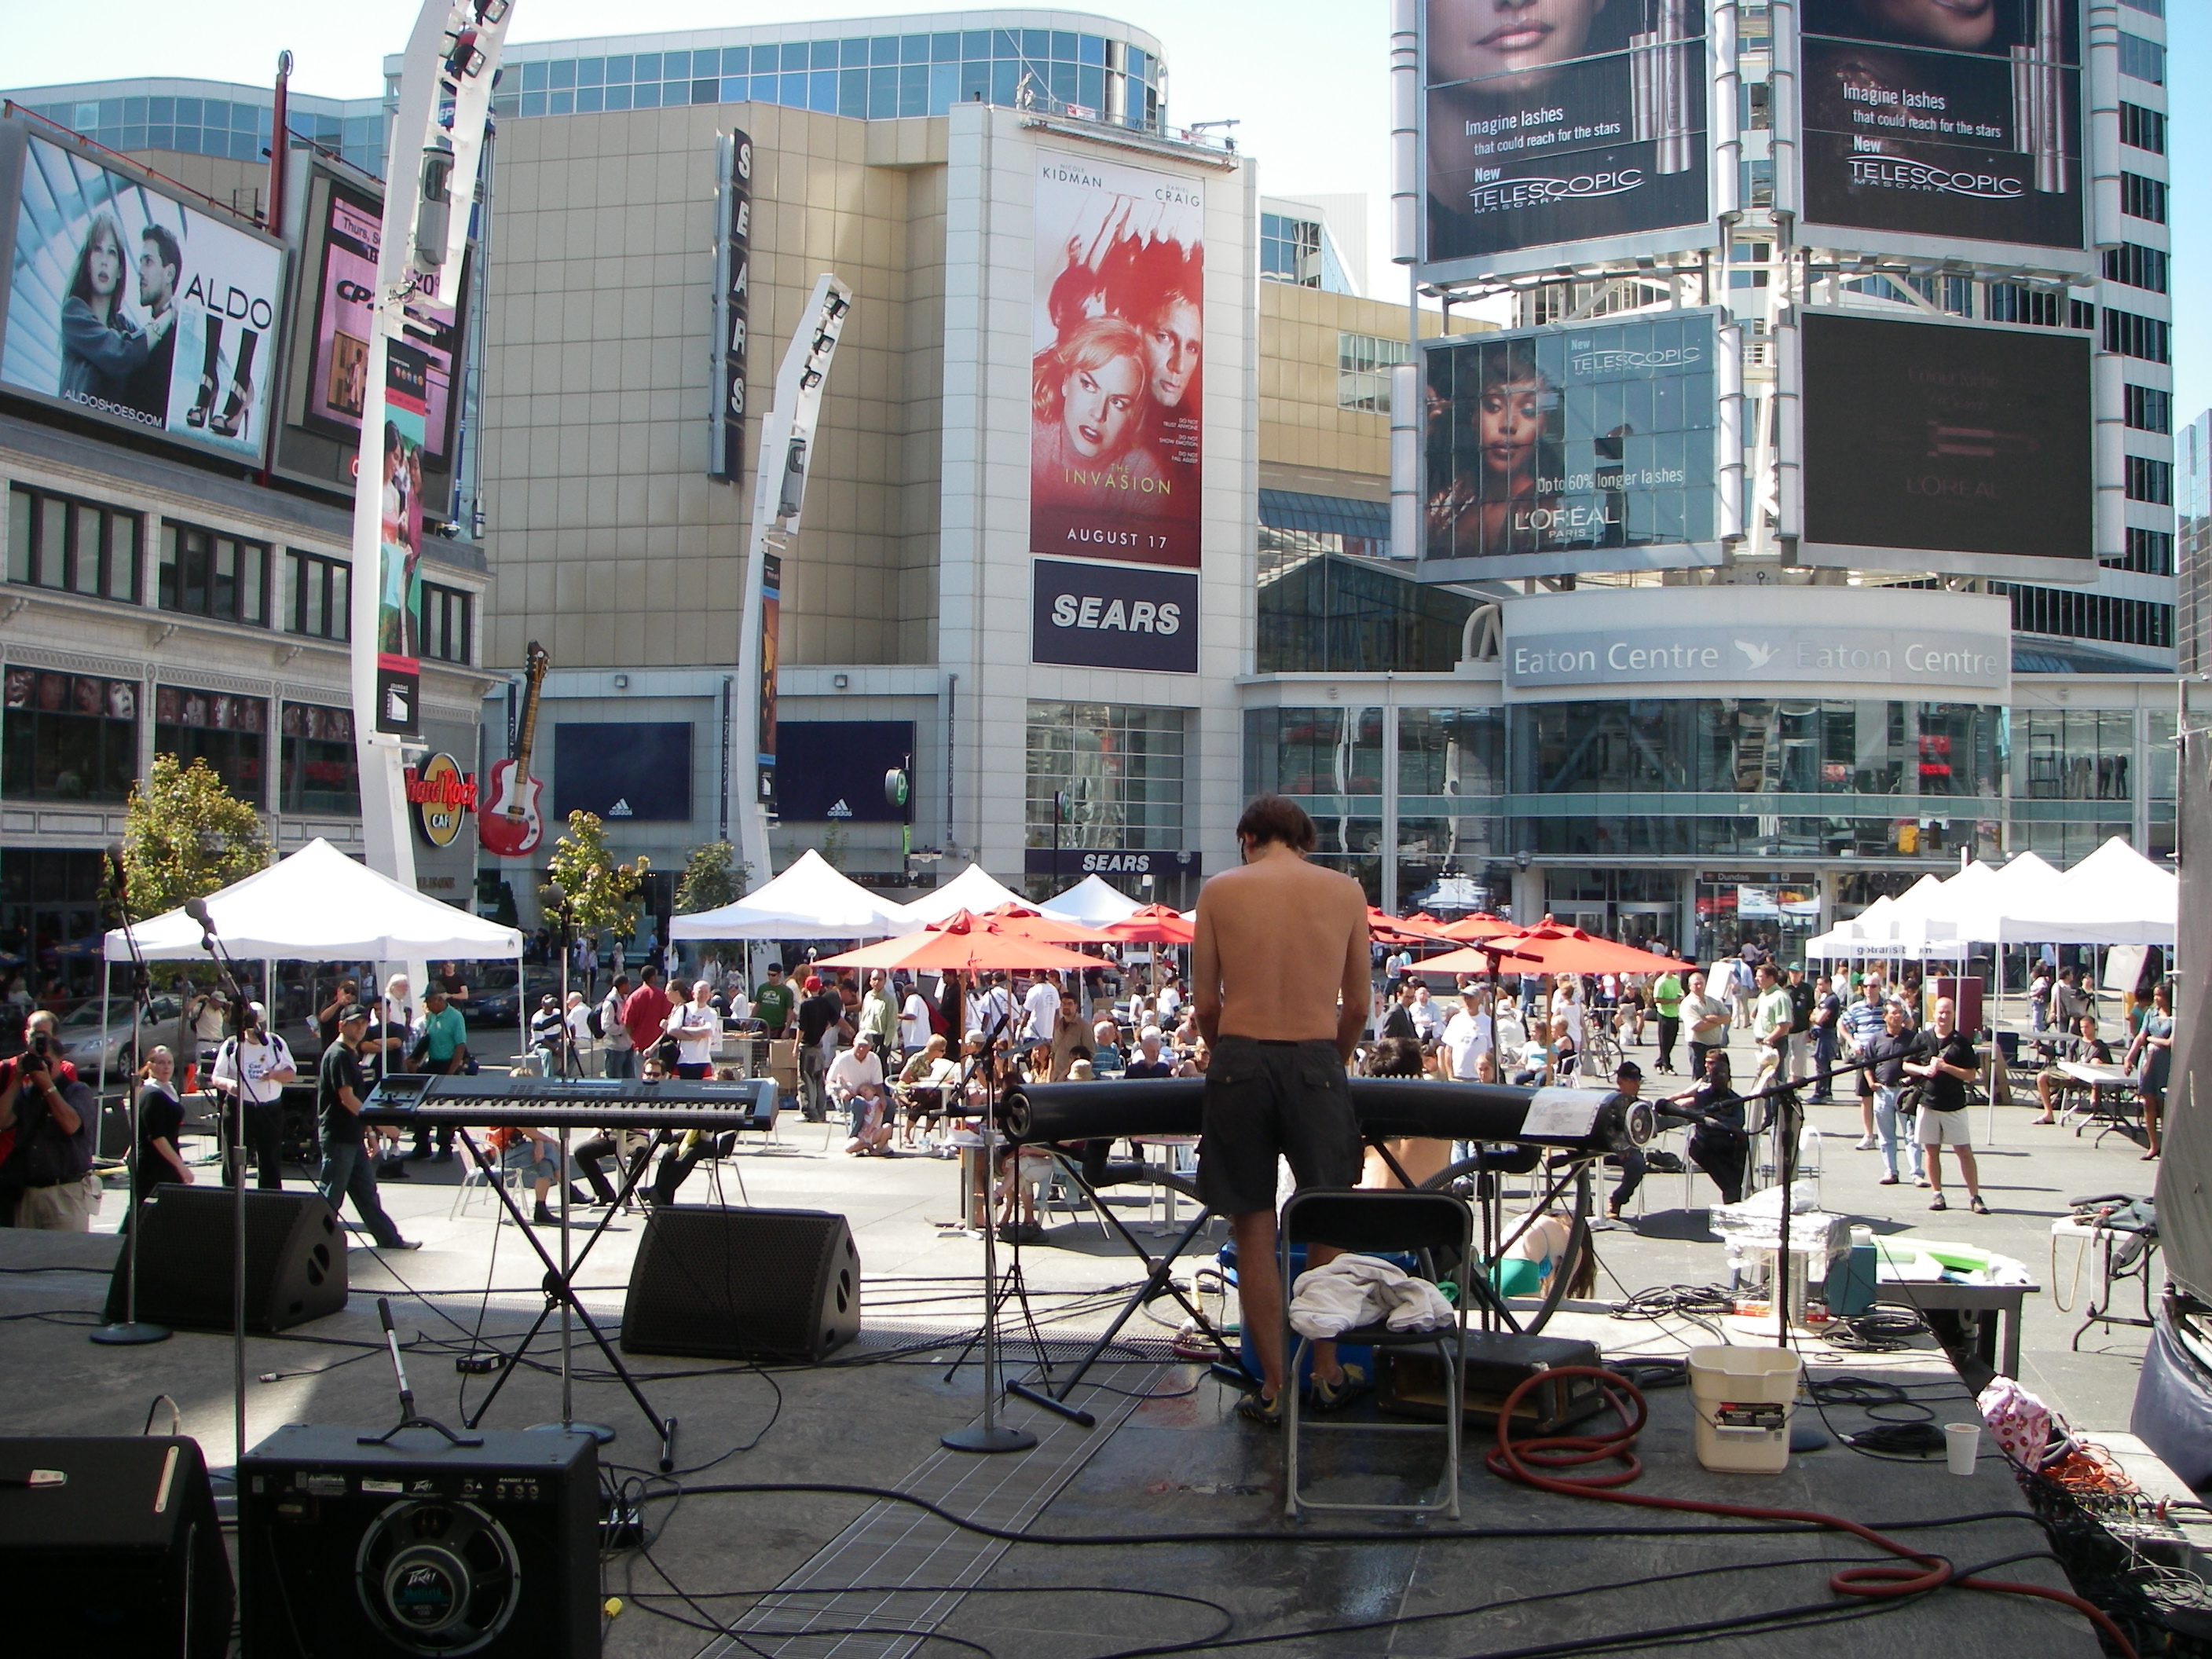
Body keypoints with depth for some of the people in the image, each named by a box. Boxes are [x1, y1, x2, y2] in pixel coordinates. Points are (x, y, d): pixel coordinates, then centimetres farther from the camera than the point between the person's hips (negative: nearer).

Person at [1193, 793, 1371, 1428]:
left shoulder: (1219, 890, 5)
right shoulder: (1345, 891, 8)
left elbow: (1206, 1002, 4)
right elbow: (1357, 1005, 10)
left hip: (1240, 1060, 0)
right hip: (1315, 1060, 1)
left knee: (1253, 1230, 6)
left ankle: (1274, 1388, 12)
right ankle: (1328, 1373, 25)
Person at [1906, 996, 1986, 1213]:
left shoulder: (1961, 1042, -1)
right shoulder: (1923, 1039, 5)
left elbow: (1971, 1075, -5)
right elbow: (1906, 1065, 10)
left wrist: (1945, 1067, -16)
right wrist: (1923, 1069, -9)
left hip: (1955, 1106, -2)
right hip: (1928, 1103, 2)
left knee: (1965, 1151, -4)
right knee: (1931, 1150, 6)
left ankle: (1975, 1197, 0)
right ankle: (1938, 1195, 15)